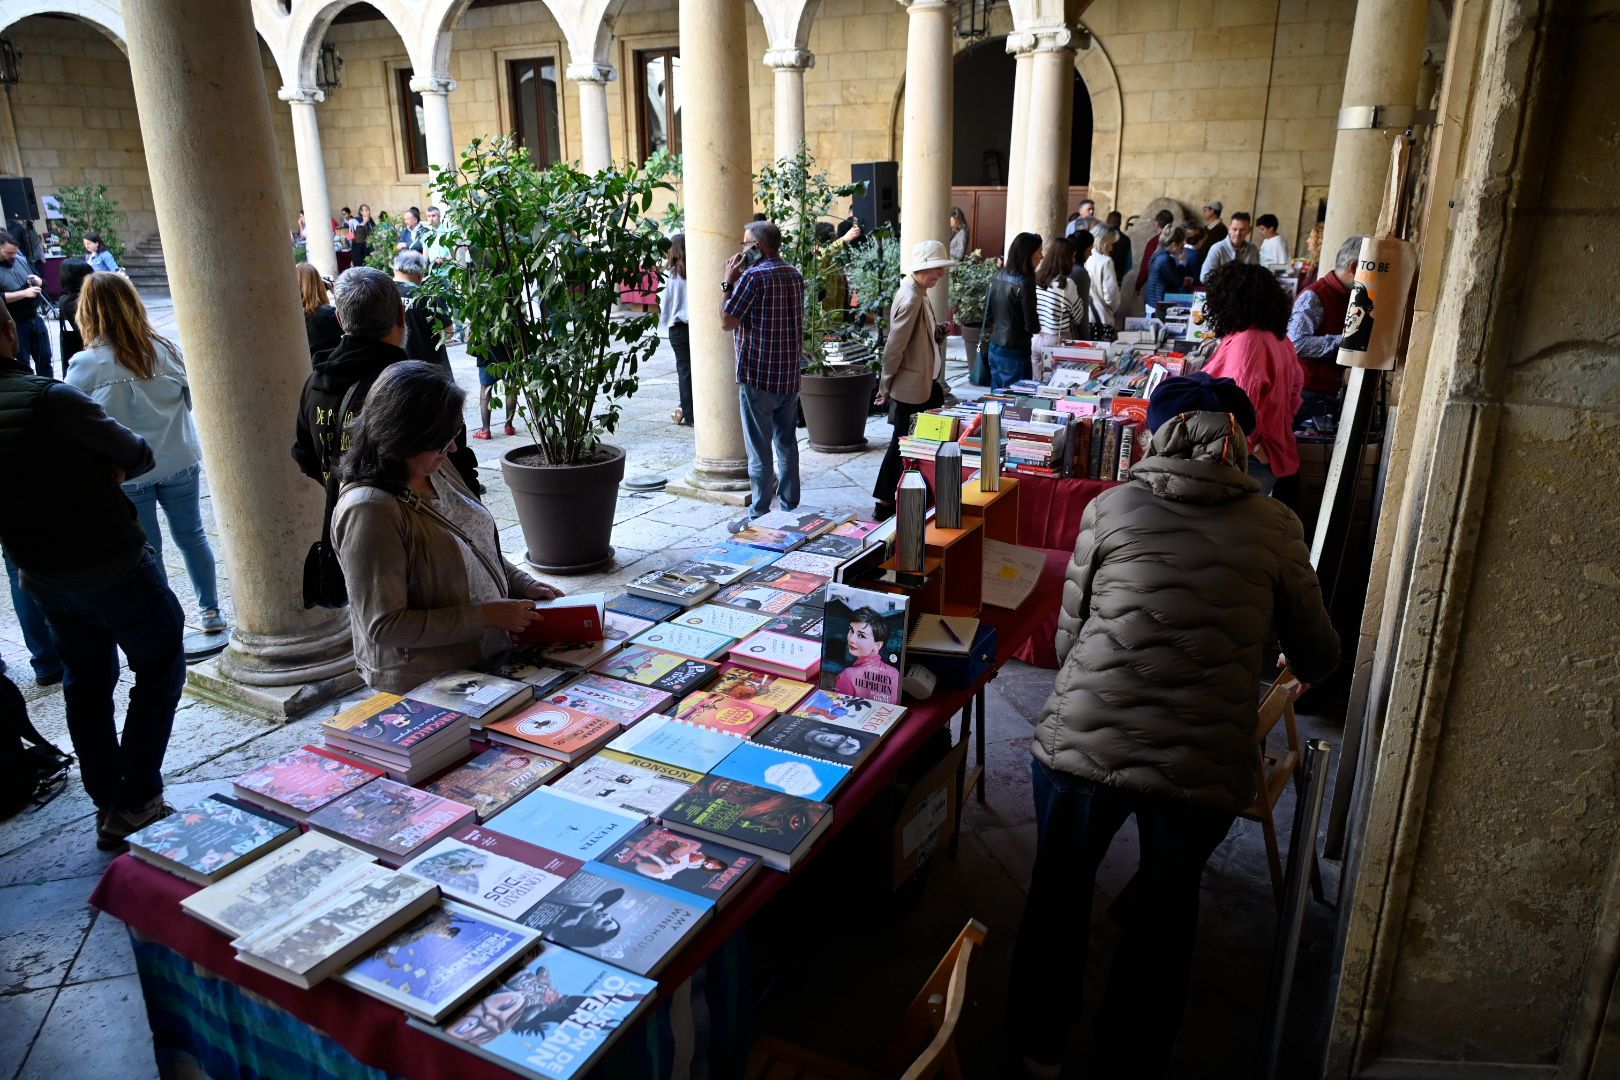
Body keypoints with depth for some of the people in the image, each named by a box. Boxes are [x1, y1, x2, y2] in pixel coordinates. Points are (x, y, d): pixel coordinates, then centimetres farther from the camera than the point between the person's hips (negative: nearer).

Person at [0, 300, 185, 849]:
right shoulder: (49, 397, -22)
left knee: (85, 683, 18)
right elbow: (139, 457, -14)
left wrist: (70, 477, 2)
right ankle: (135, 798, 10)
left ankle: (109, 805, 25)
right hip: (115, 568, -6)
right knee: (160, 667, 11)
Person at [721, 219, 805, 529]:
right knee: (787, 443, 14)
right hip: (790, 376, 7)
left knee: (759, 449, -1)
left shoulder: (753, 276, -14)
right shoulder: (794, 275, 9)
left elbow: (727, 321, -12)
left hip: (758, 378, -7)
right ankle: (789, 508, 22)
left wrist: (728, 283, -2)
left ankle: (759, 516, 4)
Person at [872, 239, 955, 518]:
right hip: (911, 386, -10)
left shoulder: (918, 293, 9)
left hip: (925, 383, 10)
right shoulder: (911, 299, -21)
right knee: (902, 444, 0)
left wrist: (937, 332, 4)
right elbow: (893, 347, -21)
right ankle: (884, 504, 11)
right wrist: (886, 386, -15)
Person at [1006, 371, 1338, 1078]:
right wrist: (1306, 673, 36)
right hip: (1205, 766, 1)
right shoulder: (1274, 528, 2)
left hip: (1082, 745, 0)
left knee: (1059, 889, 24)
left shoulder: (1110, 509, 1)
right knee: (1166, 913, 25)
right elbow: (1317, 656, 12)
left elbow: (1068, 635, 5)